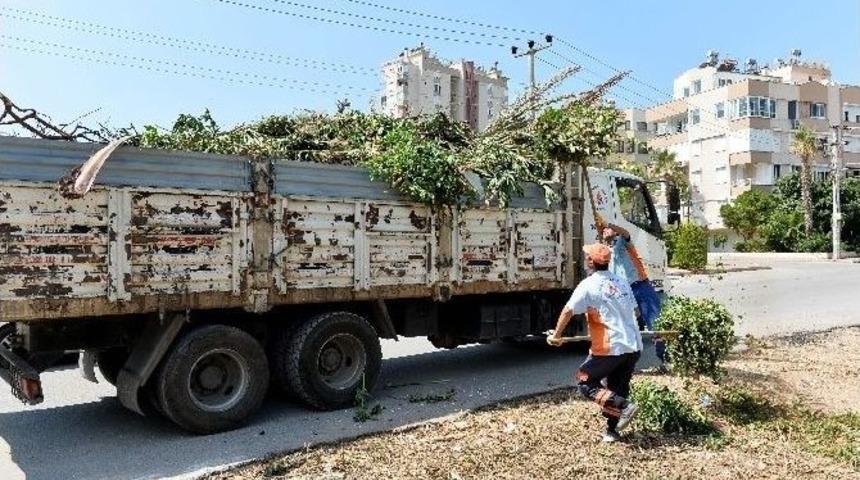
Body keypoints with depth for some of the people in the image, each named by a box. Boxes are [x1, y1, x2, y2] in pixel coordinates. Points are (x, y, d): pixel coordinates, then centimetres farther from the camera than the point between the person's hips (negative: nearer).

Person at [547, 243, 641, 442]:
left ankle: (624, 406, -8)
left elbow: (568, 311, -14)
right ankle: (612, 431, 17)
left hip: (610, 348, -7)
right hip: (634, 346, 7)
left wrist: (556, 335, -5)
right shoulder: (621, 283, 14)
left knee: (585, 382, 5)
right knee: (618, 389, 18)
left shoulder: (589, 285, -8)